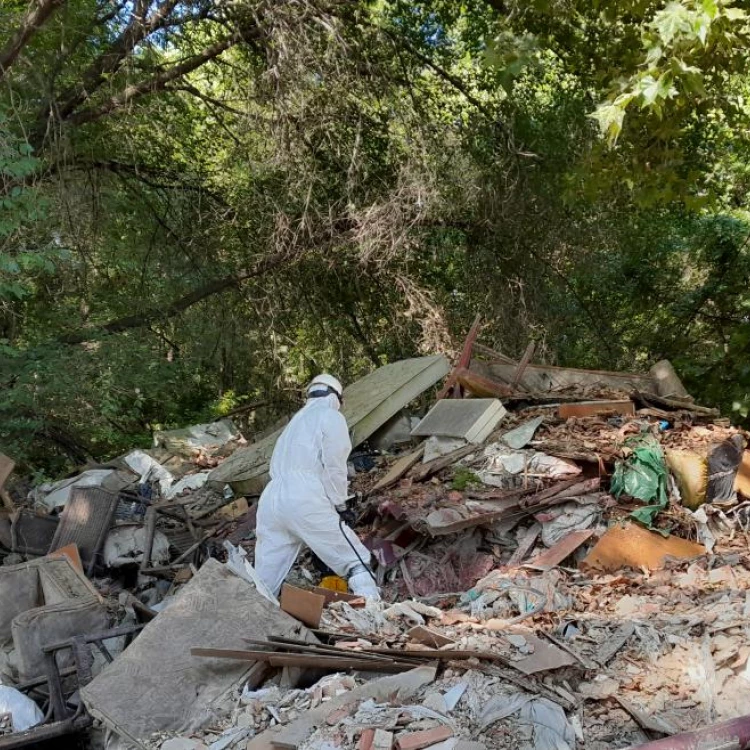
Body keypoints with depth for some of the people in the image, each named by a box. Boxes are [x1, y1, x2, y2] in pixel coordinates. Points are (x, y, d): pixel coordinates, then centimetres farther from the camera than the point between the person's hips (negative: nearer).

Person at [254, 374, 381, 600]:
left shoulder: (296, 420, 27)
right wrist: (339, 503, 6)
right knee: (356, 563, 3)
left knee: (263, 585, 11)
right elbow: (334, 466, -5)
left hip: (271, 501, 7)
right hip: (304, 503, -7)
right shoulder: (331, 417, 6)